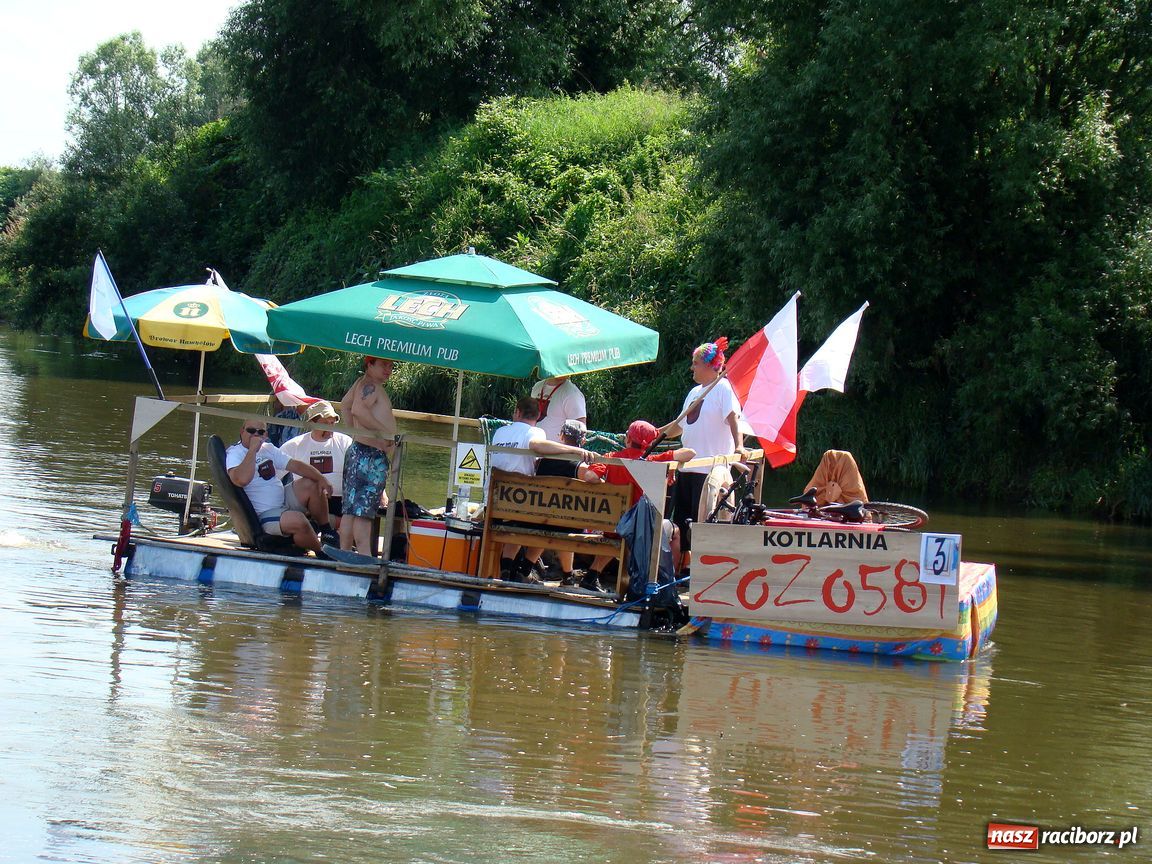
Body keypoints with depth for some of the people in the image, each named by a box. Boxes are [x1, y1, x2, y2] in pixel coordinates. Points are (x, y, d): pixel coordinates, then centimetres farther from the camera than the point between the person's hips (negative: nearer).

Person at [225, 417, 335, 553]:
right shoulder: (234, 454, -12)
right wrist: (252, 449, -26)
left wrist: (321, 479, -7)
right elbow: (242, 480, -32)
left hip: (284, 500, 8)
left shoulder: (268, 449, 12)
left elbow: (295, 465, 7)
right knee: (297, 520, -32)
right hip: (264, 515, -8)